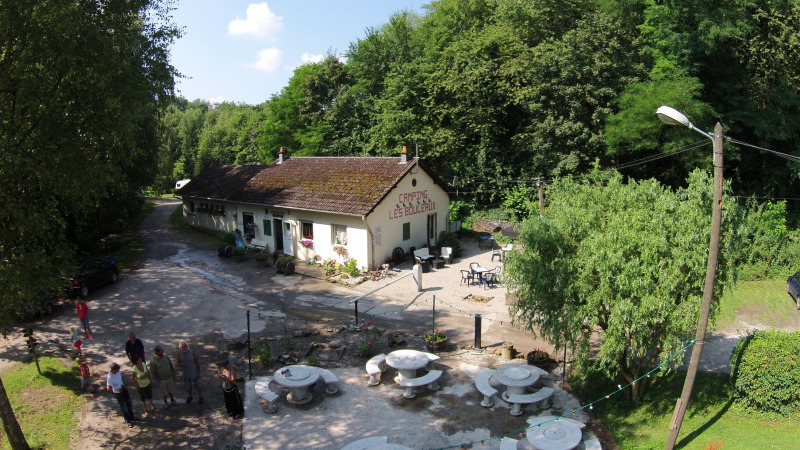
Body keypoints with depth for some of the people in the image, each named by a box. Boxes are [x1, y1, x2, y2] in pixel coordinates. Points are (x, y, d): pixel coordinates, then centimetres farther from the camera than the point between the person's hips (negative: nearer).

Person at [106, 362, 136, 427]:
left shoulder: (118, 372, -10)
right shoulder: (109, 377, -30)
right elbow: (108, 388, -31)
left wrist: (123, 385, 3)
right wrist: (118, 389, -23)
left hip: (123, 389, 7)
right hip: (118, 393, -7)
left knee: (129, 404, 20)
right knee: (123, 407, 8)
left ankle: (131, 417, 40)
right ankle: (128, 421, 25)